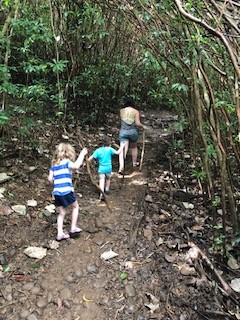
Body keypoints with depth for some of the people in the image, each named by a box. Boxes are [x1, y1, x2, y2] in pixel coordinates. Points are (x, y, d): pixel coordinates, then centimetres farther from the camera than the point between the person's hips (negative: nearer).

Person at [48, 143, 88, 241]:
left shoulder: (54, 164, 13)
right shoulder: (66, 162, -5)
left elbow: (50, 178, 9)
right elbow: (76, 166, -27)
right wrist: (82, 154, -18)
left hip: (56, 192, 6)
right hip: (66, 191, -6)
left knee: (62, 212, 17)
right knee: (75, 207, 17)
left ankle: (60, 234, 17)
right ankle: (73, 228, 16)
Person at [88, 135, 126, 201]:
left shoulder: (98, 150, -1)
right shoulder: (109, 149, -9)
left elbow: (90, 158, -2)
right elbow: (117, 152, -15)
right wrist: (122, 146, -1)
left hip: (101, 168, 1)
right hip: (108, 168, 0)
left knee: (101, 181, -5)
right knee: (108, 179, 25)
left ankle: (102, 194, -18)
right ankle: (107, 189, 38)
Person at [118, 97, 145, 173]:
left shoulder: (121, 111, 4)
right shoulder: (136, 111, -4)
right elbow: (137, 123, -12)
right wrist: (143, 126, 6)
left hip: (123, 132, 1)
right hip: (133, 132, 0)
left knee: (123, 149, -8)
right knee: (134, 147, 24)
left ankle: (121, 167, -26)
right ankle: (134, 163, 39)